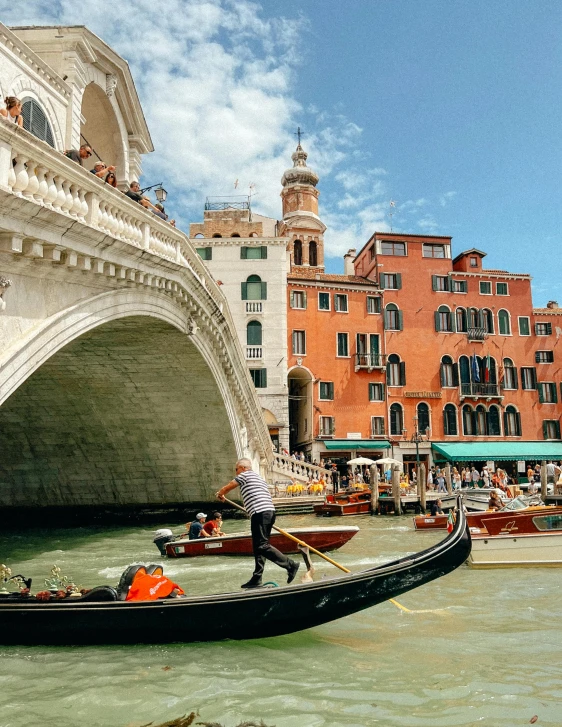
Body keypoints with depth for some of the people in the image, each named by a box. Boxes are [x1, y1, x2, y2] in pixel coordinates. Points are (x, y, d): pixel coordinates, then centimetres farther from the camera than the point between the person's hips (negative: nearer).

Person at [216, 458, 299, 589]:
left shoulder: (245, 475, 3)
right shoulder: (259, 478, 28)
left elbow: (226, 488, 10)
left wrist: (220, 494, 30)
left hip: (260, 513, -10)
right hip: (270, 511, 10)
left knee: (262, 546, -12)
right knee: (258, 547, 11)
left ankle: (290, 564, -14)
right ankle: (256, 579, 12)